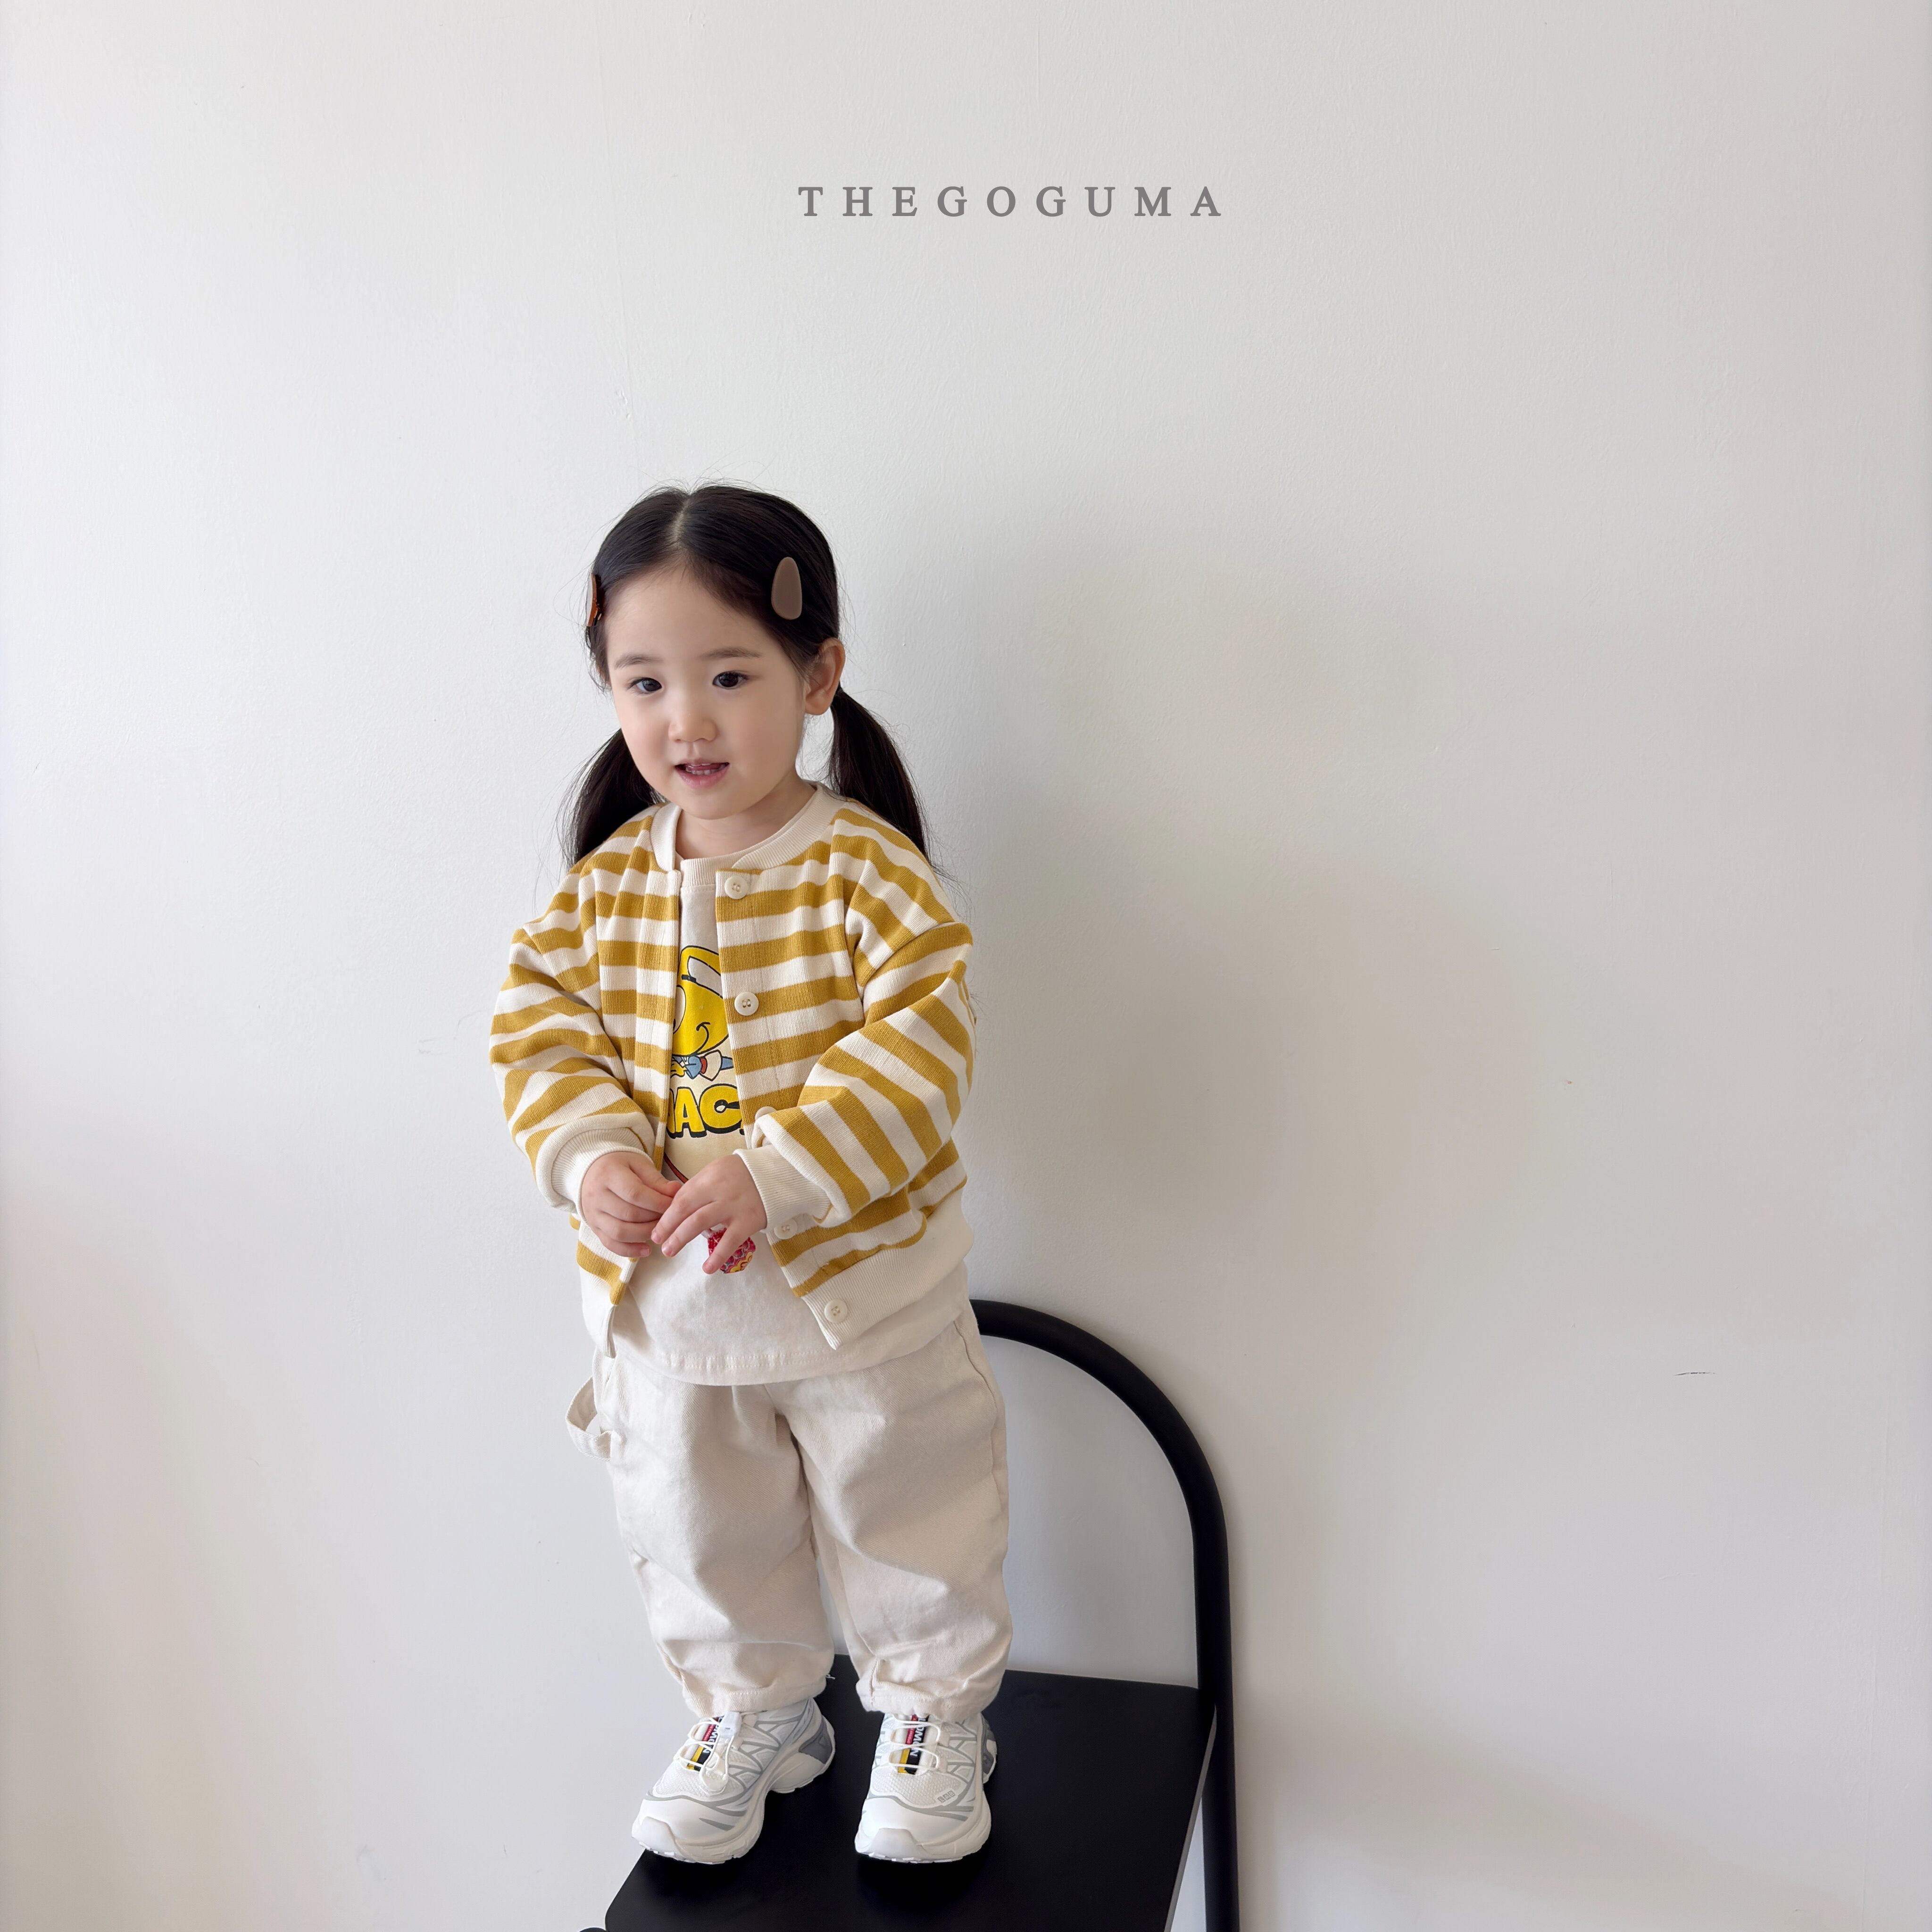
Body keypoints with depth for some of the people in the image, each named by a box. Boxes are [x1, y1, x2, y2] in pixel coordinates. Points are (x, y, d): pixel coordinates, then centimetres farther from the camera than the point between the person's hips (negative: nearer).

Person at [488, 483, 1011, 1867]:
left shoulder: (862, 866, -18)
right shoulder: (606, 882, -4)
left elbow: (920, 1045, -24)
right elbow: (542, 1026, 0)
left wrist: (777, 1177, -30)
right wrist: (589, 1154, -18)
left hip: (860, 1287, -4)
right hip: (663, 1299, 4)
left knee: (906, 1515, 16)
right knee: (696, 1532, 22)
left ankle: (938, 1712, 43)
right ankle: (756, 1712, 49)